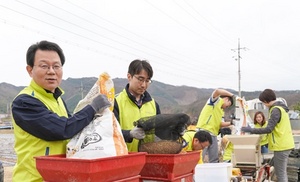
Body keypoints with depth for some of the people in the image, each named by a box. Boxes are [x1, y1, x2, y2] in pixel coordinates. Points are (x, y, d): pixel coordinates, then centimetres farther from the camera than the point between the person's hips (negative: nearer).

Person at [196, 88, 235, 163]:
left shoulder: (221, 111, 25)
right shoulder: (216, 100, 1)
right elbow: (217, 91, -19)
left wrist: (230, 123, 13)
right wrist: (232, 95, -11)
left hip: (213, 134, 9)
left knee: (214, 159, 11)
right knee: (200, 156, -9)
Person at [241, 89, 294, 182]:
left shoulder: (276, 110, -18)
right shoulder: (281, 107, 14)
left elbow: (269, 129, -23)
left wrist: (251, 130, -20)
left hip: (281, 146, -10)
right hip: (285, 144, 10)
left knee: (280, 173, -4)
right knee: (282, 171, 18)